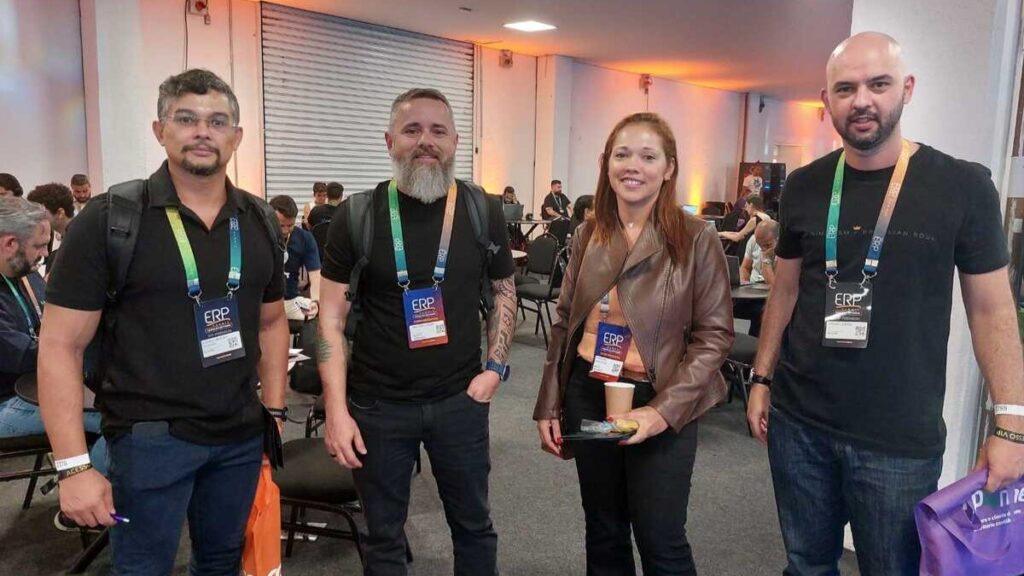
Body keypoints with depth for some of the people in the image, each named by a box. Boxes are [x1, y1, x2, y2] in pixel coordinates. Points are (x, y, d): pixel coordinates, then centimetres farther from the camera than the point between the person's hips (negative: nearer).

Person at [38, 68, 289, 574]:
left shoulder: (258, 222, 4)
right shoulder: (108, 220, -10)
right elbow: (61, 345, -10)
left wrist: (275, 407, 8)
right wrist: (74, 466, -14)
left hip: (242, 435, 5)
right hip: (151, 437, -4)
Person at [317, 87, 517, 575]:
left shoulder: (483, 210, -2)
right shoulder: (358, 216, -7)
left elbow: (503, 291, 9)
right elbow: (331, 315, -5)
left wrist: (496, 368, -2)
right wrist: (336, 408, -11)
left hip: (459, 401, 1)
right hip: (378, 405, -1)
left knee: (473, 524, 18)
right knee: (383, 534, 16)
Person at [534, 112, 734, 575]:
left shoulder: (696, 240, -9)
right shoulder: (588, 236, 3)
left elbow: (714, 334, -9)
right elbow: (564, 324, 9)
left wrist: (664, 410, -18)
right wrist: (549, 405, 6)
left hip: (661, 403, -3)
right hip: (588, 395, 4)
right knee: (603, 534, 17)